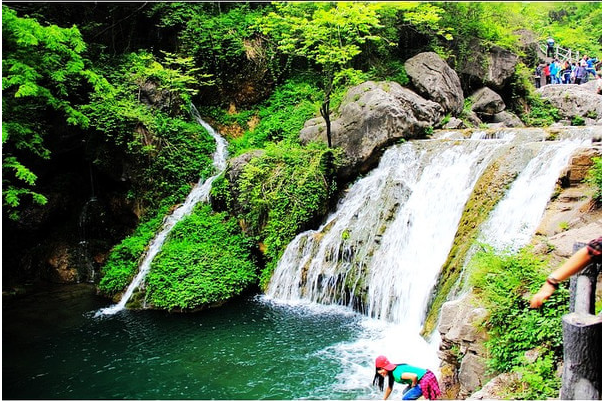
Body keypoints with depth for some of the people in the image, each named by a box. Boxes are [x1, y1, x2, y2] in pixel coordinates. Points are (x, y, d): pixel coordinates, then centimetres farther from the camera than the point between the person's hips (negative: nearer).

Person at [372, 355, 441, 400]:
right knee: (406, 393, 26)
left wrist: (413, 386, -15)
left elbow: (414, 376, -35)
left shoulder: (396, 373, -24)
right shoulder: (391, 372, 6)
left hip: (425, 381, -10)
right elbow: (389, 388, 21)